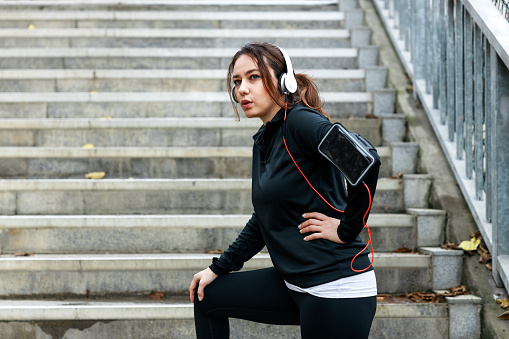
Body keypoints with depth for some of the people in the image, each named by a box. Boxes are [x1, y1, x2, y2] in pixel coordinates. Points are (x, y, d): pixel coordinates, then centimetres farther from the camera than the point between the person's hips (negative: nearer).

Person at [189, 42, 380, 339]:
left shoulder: (301, 121, -14)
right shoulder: (264, 140, 13)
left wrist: (346, 230, -20)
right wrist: (219, 268, 21)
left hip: (336, 290, -10)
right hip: (295, 284, 10)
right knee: (207, 296, 19)